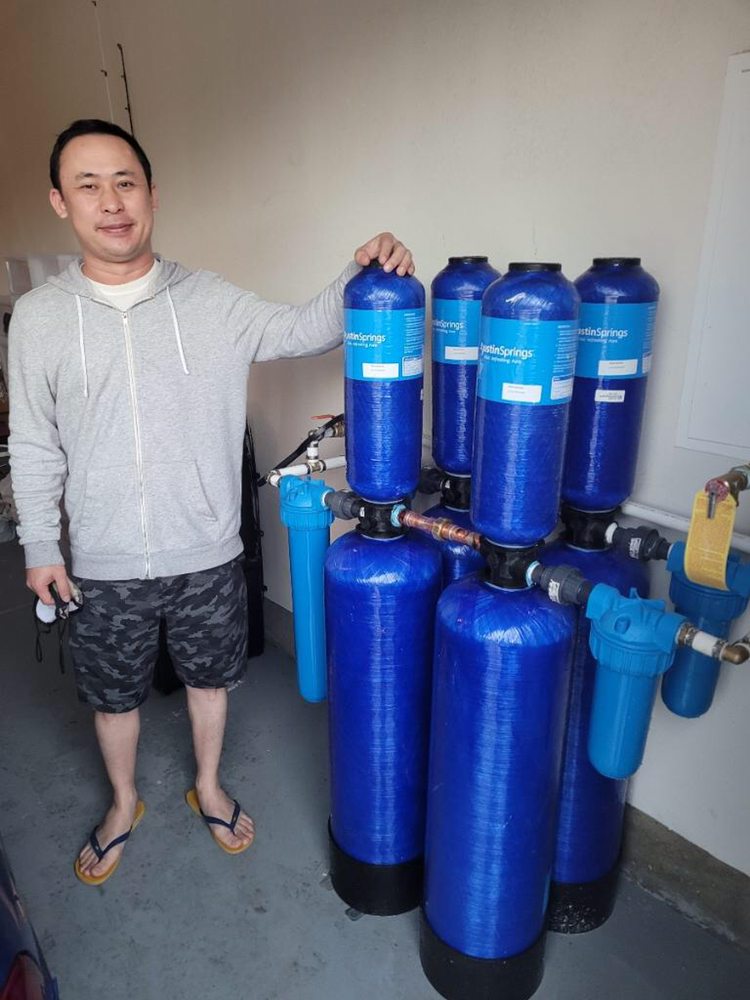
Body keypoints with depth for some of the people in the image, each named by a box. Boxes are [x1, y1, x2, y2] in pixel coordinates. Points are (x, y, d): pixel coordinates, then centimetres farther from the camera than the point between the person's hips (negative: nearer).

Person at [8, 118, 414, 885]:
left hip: (207, 554, 0)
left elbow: (304, 330, -2)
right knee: (112, 695, 20)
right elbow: (33, 444, 2)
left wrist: (361, 276, -20)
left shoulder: (211, 301, -4)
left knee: (208, 678, 20)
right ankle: (123, 805, 49)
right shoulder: (38, 316, -4)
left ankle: (208, 787, 49)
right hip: (104, 564, 1)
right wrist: (38, 544, 3)